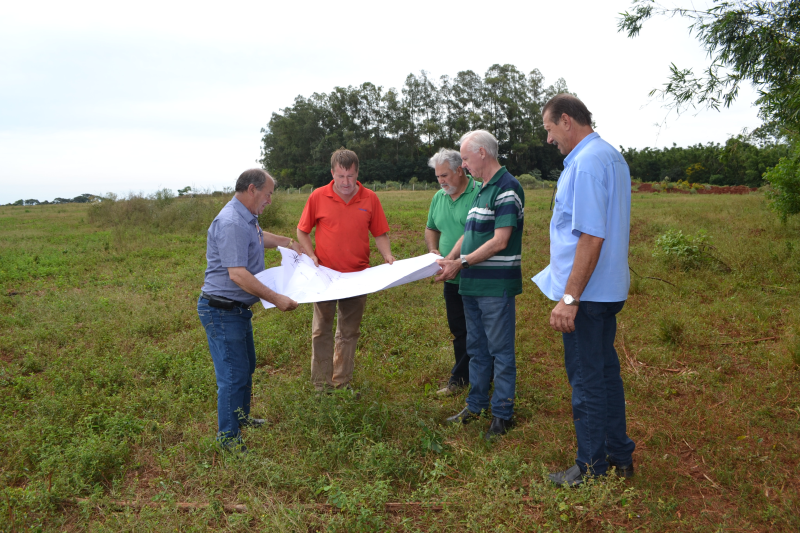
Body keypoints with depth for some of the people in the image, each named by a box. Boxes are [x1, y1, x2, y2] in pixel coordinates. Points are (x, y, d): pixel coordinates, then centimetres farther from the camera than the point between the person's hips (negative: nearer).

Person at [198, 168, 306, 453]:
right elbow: (237, 273, -31)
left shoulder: (247, 218, 11)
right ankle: (228, 438, 11)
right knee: (234, 374, -4)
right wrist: (275, 298, -30)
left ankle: (241, 418, 41)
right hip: (222, 310, -11)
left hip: (238, 309, 11)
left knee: (246, 366, 23)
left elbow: (258, 237, 36)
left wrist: (288, 242, 33)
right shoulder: (231, 223, -24)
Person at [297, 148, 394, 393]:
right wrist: (311, 256, -8)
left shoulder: (370, 199, -2)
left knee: (349, 332, 11)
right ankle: (321, 384, 18)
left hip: (358, 276, 1)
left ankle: (343, 382, 24)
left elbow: (379, 234, 5)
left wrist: (387, 255, -12)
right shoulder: (318, 197, -4)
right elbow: (302, 231, 5)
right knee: (321, 330, 6)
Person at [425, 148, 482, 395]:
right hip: (452, 278, 7)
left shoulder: (480, 193, -14)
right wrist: (433, 250, 3)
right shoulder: (439, 197, 11)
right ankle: (461, 378, 29)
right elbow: (431, 229, 24)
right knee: (459, 329, 16)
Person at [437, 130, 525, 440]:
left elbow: (499, 241, -21)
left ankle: (503, 414, 13)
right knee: (477, 348, 17)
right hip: (472, 285, 10)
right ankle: (476, 405, 30)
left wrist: (462, 263, -18)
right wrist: (448, 260, 5)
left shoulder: (507, 188, -15)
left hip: (496, 286, -9)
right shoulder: (483, 190, 15)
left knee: (500, 350, 2)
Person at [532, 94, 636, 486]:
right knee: (606, 372, 18)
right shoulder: (612, 157, 13)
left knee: (587, 380, 1)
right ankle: (618, 456, 31)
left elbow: (592, 236, -26)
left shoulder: (587, 162, -19)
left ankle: (592, 470, 15)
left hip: (586, 292, -10)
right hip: (609, 289, 10)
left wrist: (569, 297, -24)